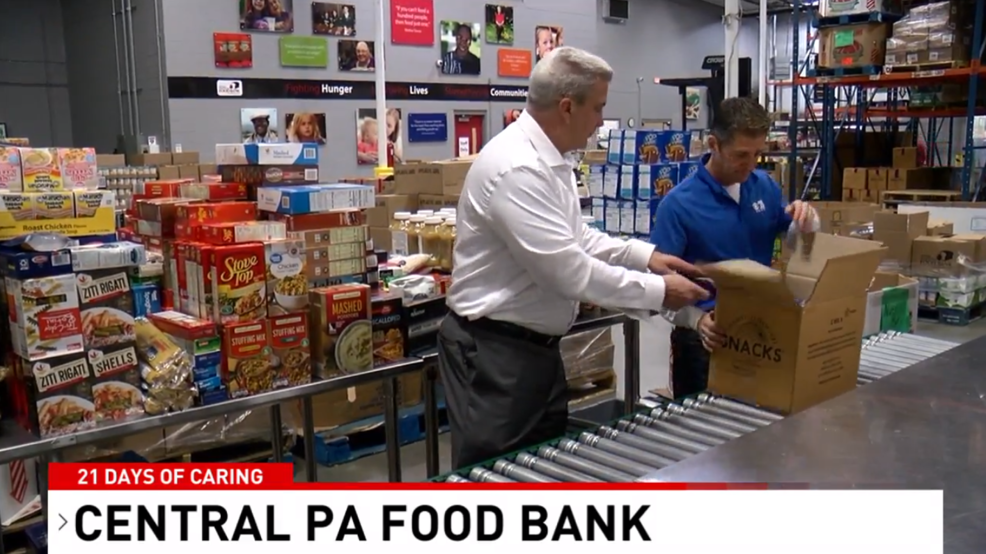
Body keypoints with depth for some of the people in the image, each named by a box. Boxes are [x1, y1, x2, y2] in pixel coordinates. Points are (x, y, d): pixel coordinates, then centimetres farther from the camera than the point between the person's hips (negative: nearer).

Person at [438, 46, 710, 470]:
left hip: (537, 344, 10)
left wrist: (643, 255, 6)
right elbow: (571, 271, -26)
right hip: (494, 352, -10)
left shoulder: (550, 159, 7)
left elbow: (574, 238, 18)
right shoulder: (517, 168, -25)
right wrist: (657, 291, -16)